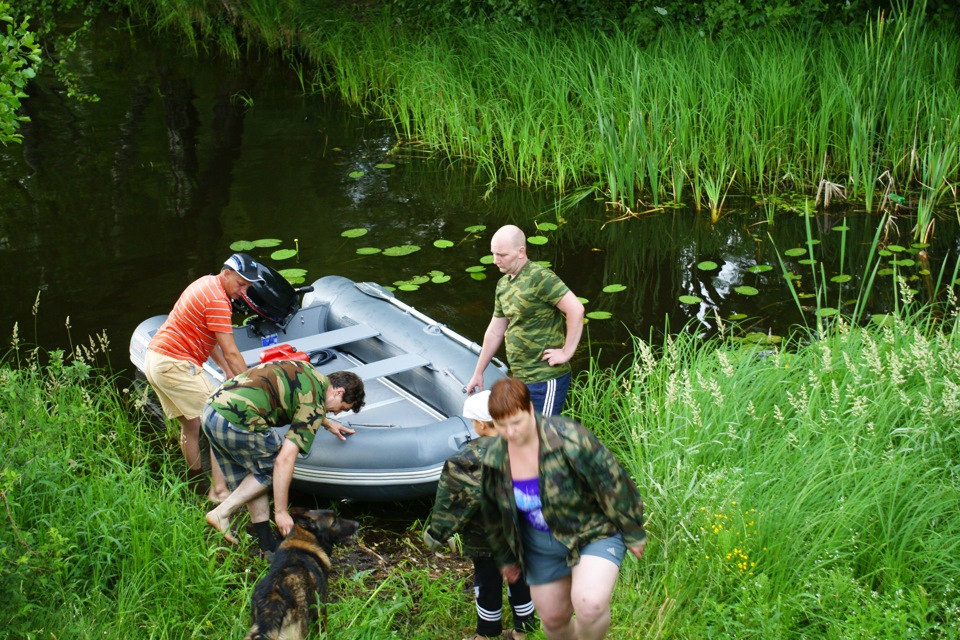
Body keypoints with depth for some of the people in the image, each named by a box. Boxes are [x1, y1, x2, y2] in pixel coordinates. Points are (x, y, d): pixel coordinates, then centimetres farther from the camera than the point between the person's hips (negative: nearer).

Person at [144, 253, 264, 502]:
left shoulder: (206, 284, 15)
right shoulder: (217, 300, -16)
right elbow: (230, 353, -18)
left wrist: (227, 370, 24)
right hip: (176, 366, -10)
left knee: (190, 425, 18)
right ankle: (219, 491, -13)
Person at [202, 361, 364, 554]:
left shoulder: (308, 372, 18)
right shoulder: (315, 402, -5)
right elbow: (285, 460, -10)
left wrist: (327, 423, 47)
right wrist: (281, 512, -5)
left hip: (211, 410, 9)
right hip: (238, 421, -9)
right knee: (271, 469, 11)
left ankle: (268, 544, 21)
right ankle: (222, 512, 3)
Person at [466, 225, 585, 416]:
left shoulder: (539, 278, -16)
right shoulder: (503, 285, 11)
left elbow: (576, 309, -23)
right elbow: (495, 331, 20)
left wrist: (567, 352, -19)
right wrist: (478, 373, 24)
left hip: (545, 379, -9)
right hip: (520, 378, 9)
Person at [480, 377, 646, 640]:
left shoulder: (569, 439, -28)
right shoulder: (494, 457, -10)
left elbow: (611, 482, -17)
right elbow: (494, 512, 7)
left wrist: (633, 534, -8)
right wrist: (506, 557, 17)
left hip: (594, 532, -5)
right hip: (542, 545, 5)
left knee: (589, 604, -27)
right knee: (553, 618, 12)